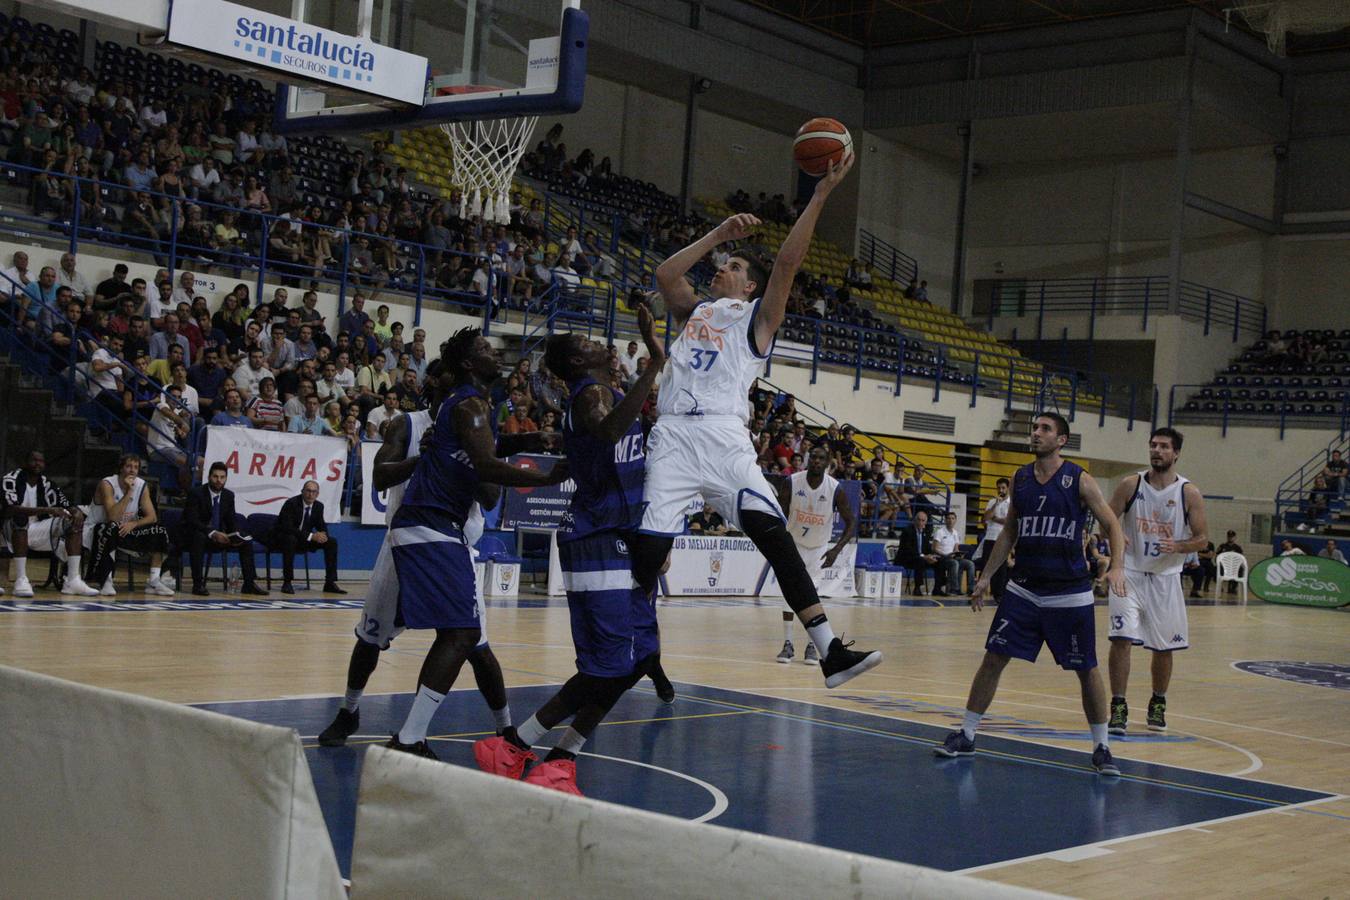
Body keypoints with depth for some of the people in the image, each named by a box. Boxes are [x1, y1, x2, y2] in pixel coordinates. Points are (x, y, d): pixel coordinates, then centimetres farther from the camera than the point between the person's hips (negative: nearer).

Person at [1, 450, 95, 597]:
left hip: (37, 531, 6)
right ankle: (20, 580, -39)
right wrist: (48, 510, -38)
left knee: (74, 520, -10)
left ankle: (73, 580, -17)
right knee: (21, 517, -38)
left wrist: (77, 512, -19)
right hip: (14, 531, -6)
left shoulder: (47, 484, 5)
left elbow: (66, 505, 8)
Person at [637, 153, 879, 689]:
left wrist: (822, 194, -2)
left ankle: (831, 652, -19)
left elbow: (788, 262, 2)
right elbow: (665, 273, 11)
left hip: (724, 438, -3)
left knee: (775, 537, -15)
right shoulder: (693, 311, 26)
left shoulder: (757, 317, 14)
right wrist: (719, 234, 11)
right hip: (672, 437, 4)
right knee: (646, 552, -1)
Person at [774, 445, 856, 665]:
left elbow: (851, 522, -15)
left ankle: (812, 646, 3)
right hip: (793, 543, 1)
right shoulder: (791, 482, -19)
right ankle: (787, 644, 3)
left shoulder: (835, 489, -21)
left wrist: (836, 550, -28)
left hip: (819, 548, -1)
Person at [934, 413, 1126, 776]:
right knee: (993, 659, 0)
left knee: (1087, 670, 3)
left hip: (1070, 592, -3)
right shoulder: (1019, 479, 6)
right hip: (1024, 587, 4)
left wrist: (1117, 566, -22)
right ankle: (966, 736, 11)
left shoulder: (1079, 480, -7)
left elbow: (1113, 526, -5)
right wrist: (987, 576, 12)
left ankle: (1101, 748, 16)